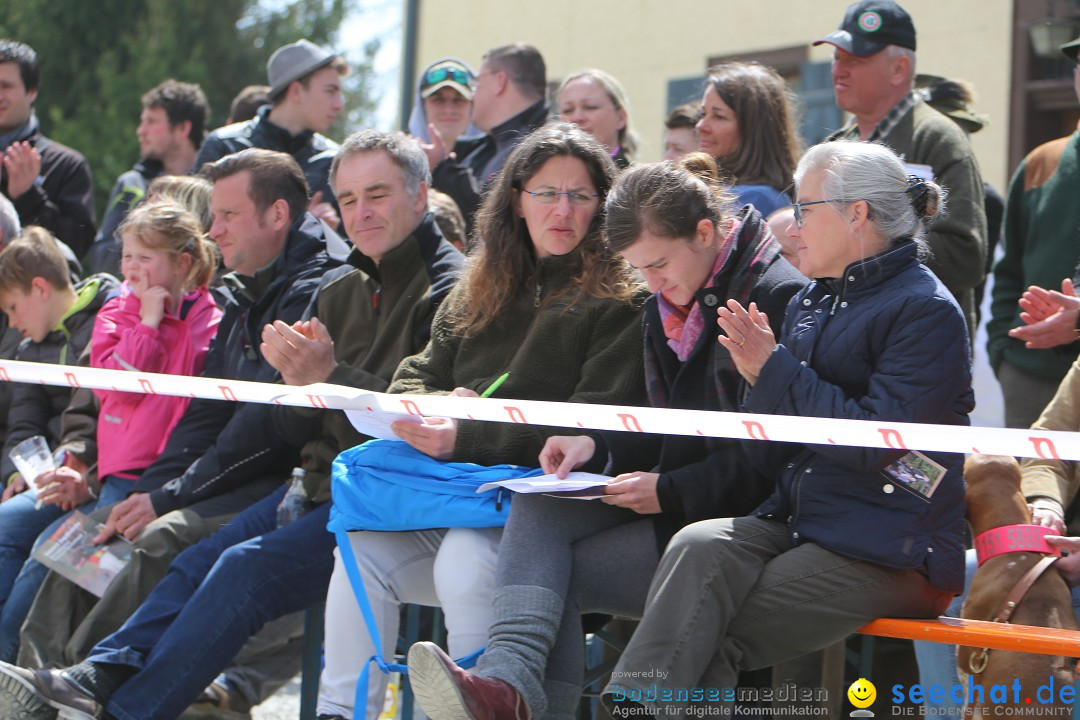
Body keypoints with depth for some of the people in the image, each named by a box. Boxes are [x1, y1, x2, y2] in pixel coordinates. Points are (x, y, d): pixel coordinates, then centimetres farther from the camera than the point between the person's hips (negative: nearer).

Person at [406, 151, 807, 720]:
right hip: (672, 500, 9)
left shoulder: (779, 298, -14)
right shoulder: (667, 303, 15)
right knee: (537, 509, -16)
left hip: (739, 519, -8)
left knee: (562, 576, -18)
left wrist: (673, 492, -20)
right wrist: (597, 443, 2)